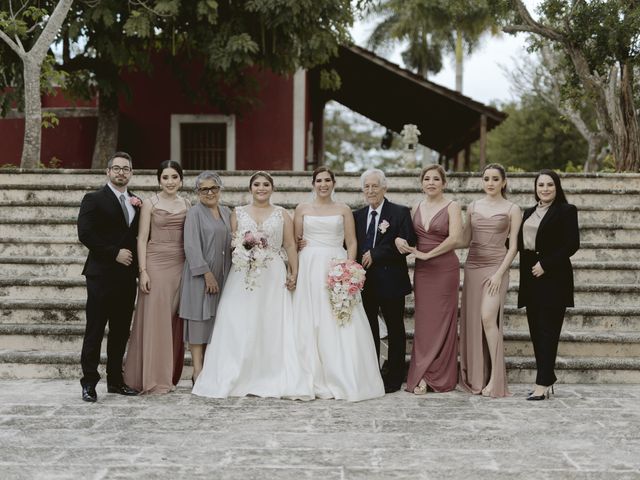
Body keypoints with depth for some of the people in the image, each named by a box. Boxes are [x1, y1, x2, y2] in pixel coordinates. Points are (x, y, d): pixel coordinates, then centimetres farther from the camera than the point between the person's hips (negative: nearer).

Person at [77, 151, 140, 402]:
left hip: (127, 276, 6)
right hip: (101, 275, -6)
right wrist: (115, 253, -14)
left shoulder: (136, 203, 16)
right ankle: (89, 383, 3)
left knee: (121, 332, 9)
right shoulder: (94, 199, -2)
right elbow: (85, 234, -11)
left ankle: (115, 380, 17)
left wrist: (139, 210, -1)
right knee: (95, 331, -3)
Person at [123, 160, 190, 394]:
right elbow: (142, 239, -3)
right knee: (155, 319, -4)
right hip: (156, 263, -4)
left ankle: (169, 376, 15)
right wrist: (143, 271, -11)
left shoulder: (187, 205, 10)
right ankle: (153, 379, 2)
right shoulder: (150, 203, 0)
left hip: (180, 265, 4)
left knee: (174, 321, 6)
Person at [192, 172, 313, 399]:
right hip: (243, 278, 0)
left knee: (273, 327, -3)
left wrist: (294, 273, -5)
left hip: (273, 278, 0)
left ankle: (273, 381, 1)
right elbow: (230, 244, 7)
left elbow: (290, 245, 5)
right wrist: (242, 248, -14)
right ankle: (239, 379, 2)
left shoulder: (282, 214, 10)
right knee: (240, 328, -4)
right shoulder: (238, 213, 12)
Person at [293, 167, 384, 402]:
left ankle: (343, 379, 1)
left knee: (341, 326, -5)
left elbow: (352, 243, 6)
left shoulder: (343, 210, 9)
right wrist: (294, 271, -3)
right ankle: (315, 380, 5)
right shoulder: (302, 209, 10)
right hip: (310, 268, 1)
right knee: (310, 325, -1)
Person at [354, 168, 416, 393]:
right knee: (368, 329, 9)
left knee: (395, 330, 5)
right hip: (365, 281, 4)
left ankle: (394, 378, 13)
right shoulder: (357, 216, 11)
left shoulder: (400, 213, -4)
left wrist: (376, 255, -16)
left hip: (391, 281, -4)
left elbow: (407, 244, -13)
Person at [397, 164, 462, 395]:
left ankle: (439, 377, 6)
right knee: (423, 322, 3)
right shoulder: (417, 208, 12)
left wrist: (427, 254, -15)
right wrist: (399, 240, -7)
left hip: (445, 269, -4)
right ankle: (422, 376, 7)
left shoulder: (451, 207, -3)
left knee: (441, 321, -1)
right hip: (422, 270, 4)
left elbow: (454, 238, -15)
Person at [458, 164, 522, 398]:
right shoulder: (473, 207, 12)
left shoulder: (512, 209, 1)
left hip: (496, 267, -4)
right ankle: (475, 377, 9)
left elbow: (513, 246, -3)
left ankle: (495, 378, -12)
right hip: (473, 266, 4)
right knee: (472, 320, 2)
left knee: (488, 317, -18)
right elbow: (464, 240, 14)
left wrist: (500, 273, -12)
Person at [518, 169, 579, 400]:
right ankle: (547, 378, 17)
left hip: (553, 277, -6)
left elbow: (572, 244, -10)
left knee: (548, 329, -7)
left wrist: (545, 264, -14)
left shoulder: (566, 211, -3)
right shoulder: (529, 213, 17)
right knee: (535, 329, 7)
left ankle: (543, 383, -7)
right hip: (531, 277, 6)